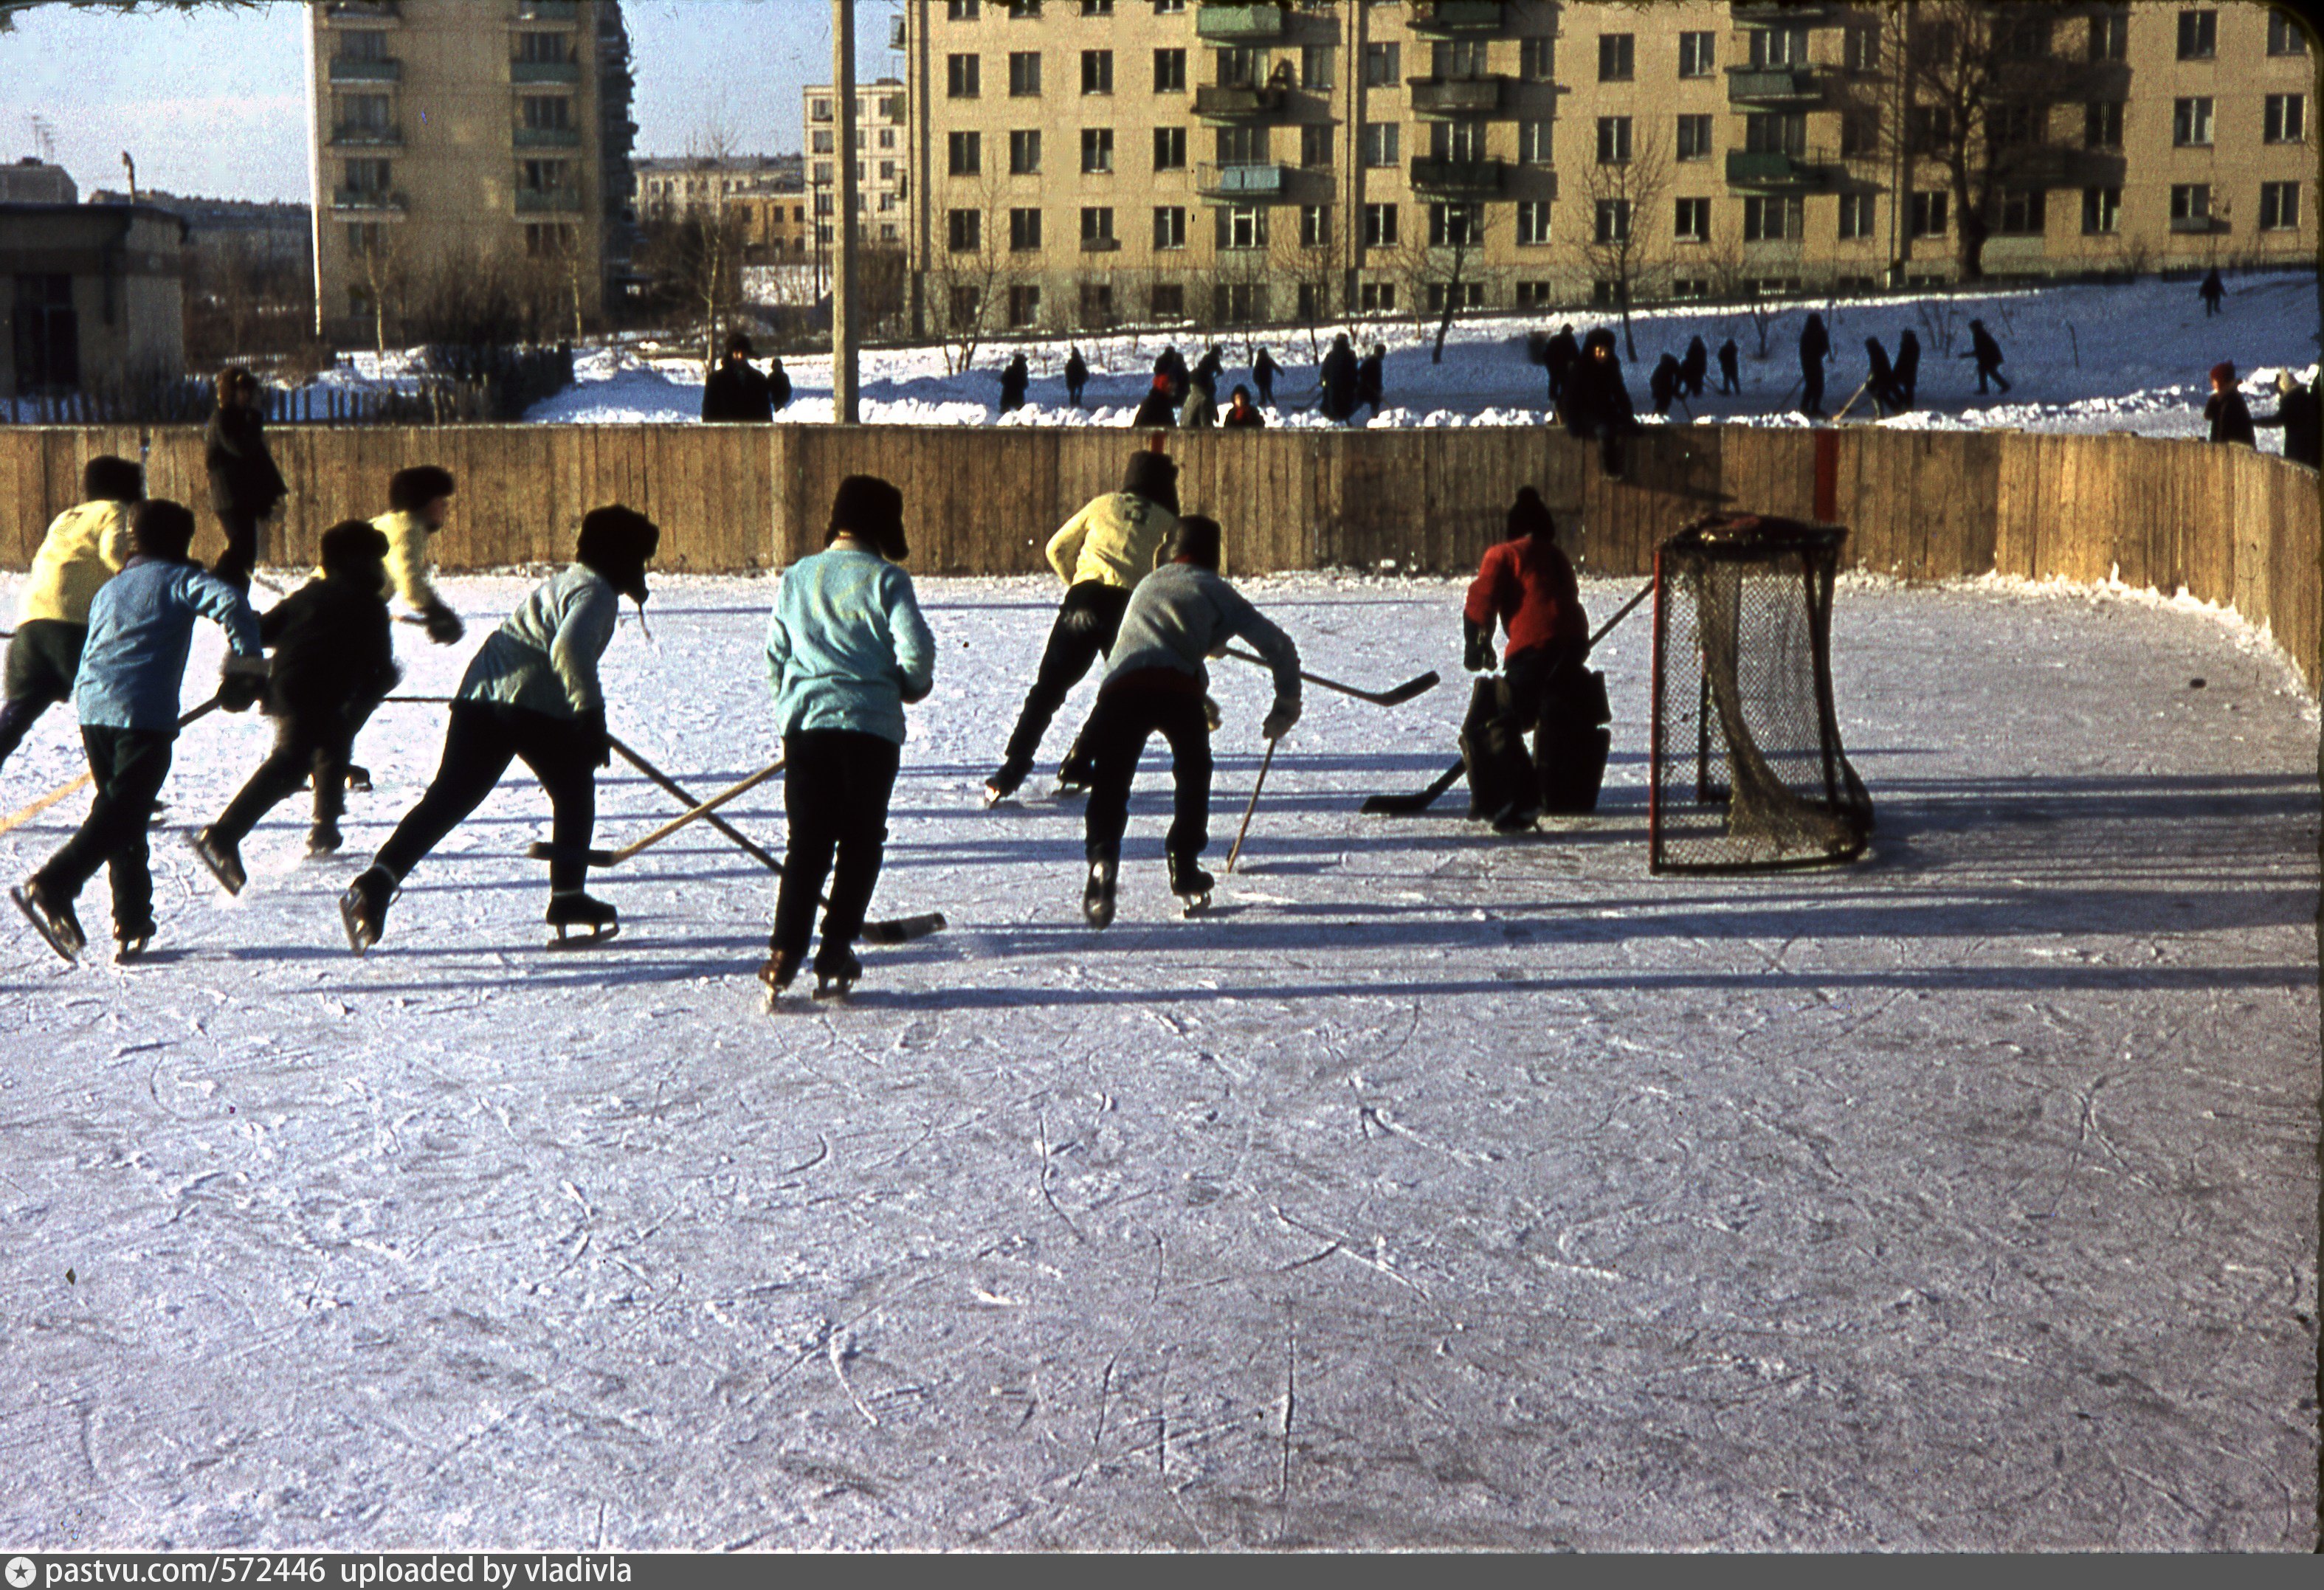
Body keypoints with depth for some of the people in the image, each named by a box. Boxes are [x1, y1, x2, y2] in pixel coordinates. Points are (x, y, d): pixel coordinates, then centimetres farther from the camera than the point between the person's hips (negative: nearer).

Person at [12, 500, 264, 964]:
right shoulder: (178, 578, 6)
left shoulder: (107, 591, 26)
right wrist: (248, 664, -10)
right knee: (122, 813, -8)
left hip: (91, 709, 7)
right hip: (145, 712, -7)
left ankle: (133, 924, 12)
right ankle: (51, 887, -25)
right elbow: (229, 600, -13)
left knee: (118, 809, 14)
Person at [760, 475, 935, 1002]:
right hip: (871, 725, -3)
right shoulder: (885, 578, -4)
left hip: (804, 725, 4)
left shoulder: (796, 578, 10)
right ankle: (834, 955, 5)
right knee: (861, 842, 9)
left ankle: (784, 952, -3)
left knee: (807, 842, 8)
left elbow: (775, 656, 14)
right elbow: (917, 650, -11)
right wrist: (911, 688, 9)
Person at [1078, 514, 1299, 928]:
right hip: (1177, 687, -2)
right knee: (1194, 774, 24)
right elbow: (1278, 645, 18)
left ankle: (1102, 857, -23)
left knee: (1109, 785, 3)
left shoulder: (1147, 584, 37)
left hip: (1120, 686, 2)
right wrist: (1287, 705, 30)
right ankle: (1185, 866, 21)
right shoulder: (1214, 590, 23)